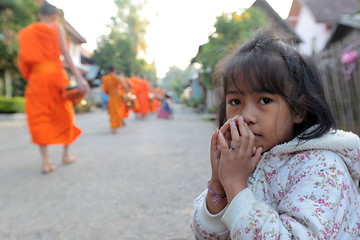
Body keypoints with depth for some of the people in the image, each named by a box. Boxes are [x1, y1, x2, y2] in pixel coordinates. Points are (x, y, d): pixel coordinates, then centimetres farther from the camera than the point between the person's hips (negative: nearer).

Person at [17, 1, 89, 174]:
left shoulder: (27, 31, 15)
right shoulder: (56, 27, 3)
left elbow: (23, 60, 9)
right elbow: (65, 53, -9)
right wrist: (79, 78, -15)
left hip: (36, 77, 3)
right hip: (55, 74, -3)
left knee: (40, 117, 2)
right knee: (63, 114, 11)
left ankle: (46, 161, -8)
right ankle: (66, 154, 18)